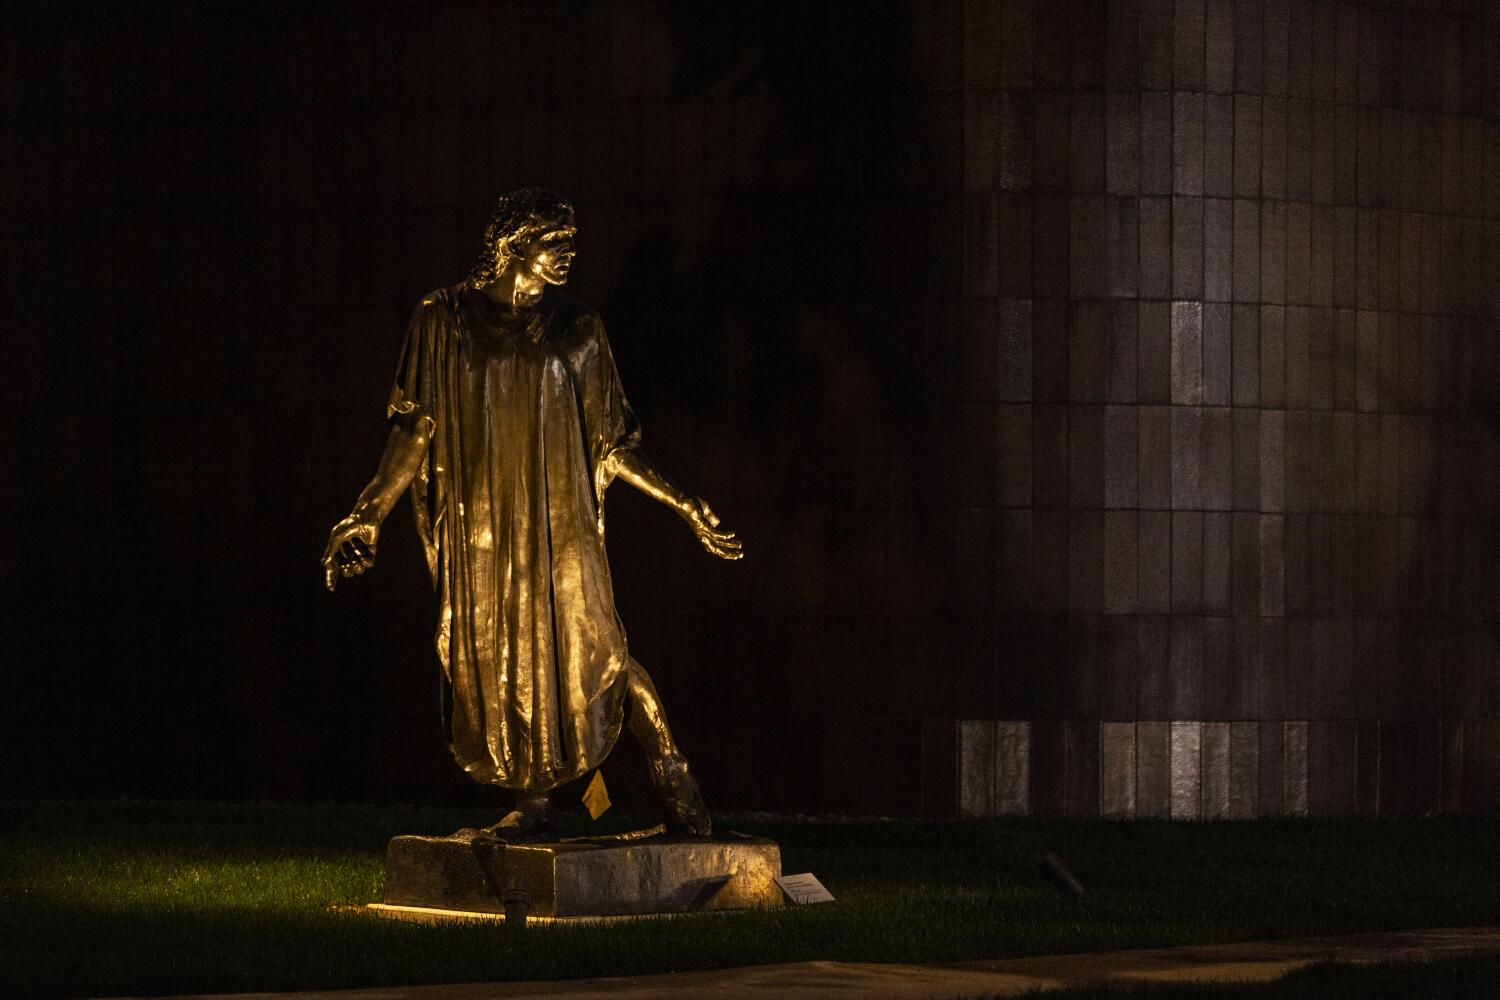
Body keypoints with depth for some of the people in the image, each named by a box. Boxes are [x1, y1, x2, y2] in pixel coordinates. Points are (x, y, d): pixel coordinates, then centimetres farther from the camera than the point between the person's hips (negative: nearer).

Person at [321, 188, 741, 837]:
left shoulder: (576, 331, 7)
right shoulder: (446, 321, 3)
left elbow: (612, 443, 10)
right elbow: (417, 429, 2)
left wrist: (681, 505, 4)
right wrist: (369, 513, -8)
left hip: (561, 527, 0)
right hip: (481, 528, 0)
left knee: (592, 650, -12)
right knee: (497, 664, 0)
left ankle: (673, 777, -5)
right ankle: (532, 804, 11)